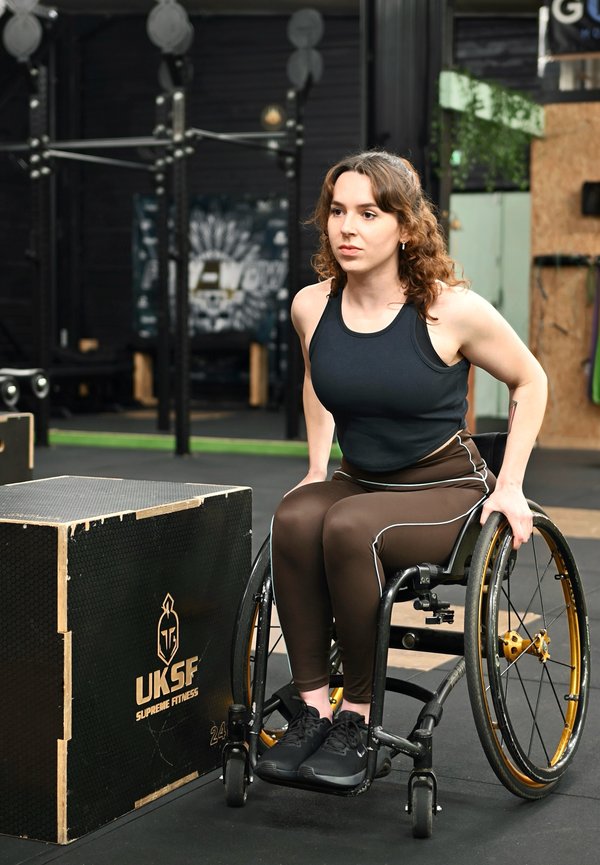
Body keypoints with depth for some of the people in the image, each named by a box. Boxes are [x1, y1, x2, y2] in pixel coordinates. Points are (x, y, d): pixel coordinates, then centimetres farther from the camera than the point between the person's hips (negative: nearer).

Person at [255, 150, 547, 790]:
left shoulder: (452, 311, -15)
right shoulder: (311, 308, -1)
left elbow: (530, 382, 1)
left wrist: (510, 485, -4)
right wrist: (317, 467, 12)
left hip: (447, 490, -4)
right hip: (359, 483, 4)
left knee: (348, 527, -34)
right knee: (294, 518, -30)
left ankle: (356, 720, -20)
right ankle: (312, 709, -23)